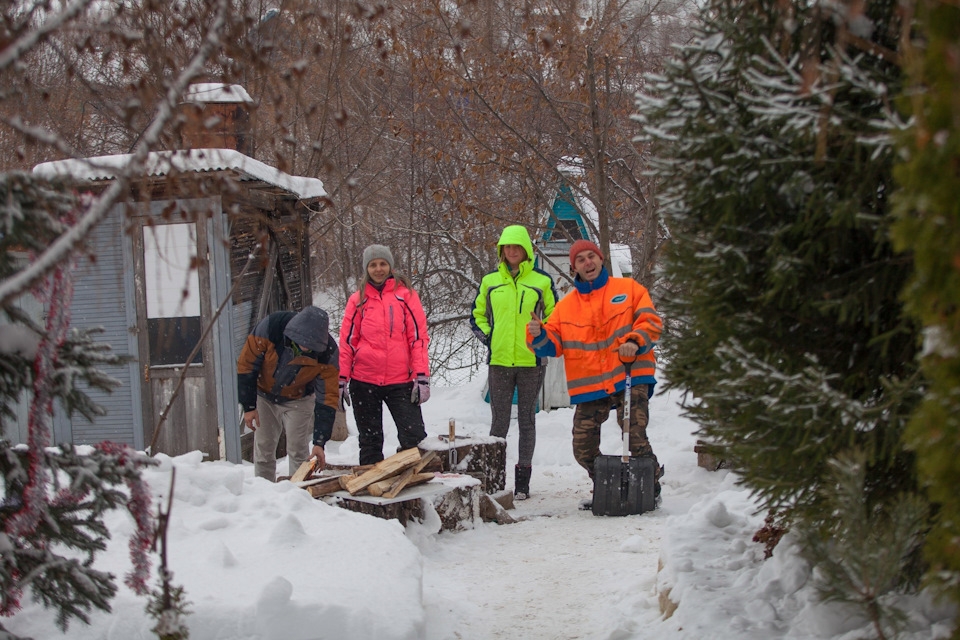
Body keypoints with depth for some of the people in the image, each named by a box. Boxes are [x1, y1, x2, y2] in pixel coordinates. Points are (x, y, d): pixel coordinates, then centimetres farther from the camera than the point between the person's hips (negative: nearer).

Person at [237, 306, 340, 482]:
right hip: (264, 396, 1)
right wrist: (248, 406, -15)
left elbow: (327, 399, -24)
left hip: (297, 401, -1)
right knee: (263, 448, 1)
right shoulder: (269, 328, -32)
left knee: (298, 449, -9)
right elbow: (246, 365, -18)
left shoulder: (328, 354, -29)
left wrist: (319, 443, -29)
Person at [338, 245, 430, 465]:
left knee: (414, 437, -11)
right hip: (363, 381, 2)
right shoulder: (358, 300, 8)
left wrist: (421, 377, -7)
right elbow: (347, 341, 9)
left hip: (400, 381, -2)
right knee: (370, 441, 9)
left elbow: (418, 337, 0)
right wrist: (341, 380, 3)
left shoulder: (405, 294, 3)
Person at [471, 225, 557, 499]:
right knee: (499, 421, 2)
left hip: (531, 361, -1)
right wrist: (488, 338, 3)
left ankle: (522, 481, 10)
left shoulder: (542, 281, 3)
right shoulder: (490, 281, 7)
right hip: (499, 361, 1)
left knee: (527, 420, 4)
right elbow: (477, 315, 17)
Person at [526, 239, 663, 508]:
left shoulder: (628, 289, 9)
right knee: (583, 449, -1)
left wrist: (634, 341, -17)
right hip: (589, 387, 3)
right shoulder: (565, 305, 15)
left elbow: (651, 322, 2)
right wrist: (537, 335, -11)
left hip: (630, 377, -3)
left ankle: (651, 488, 5)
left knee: (635, 438, -16)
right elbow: (553, 345, 11)